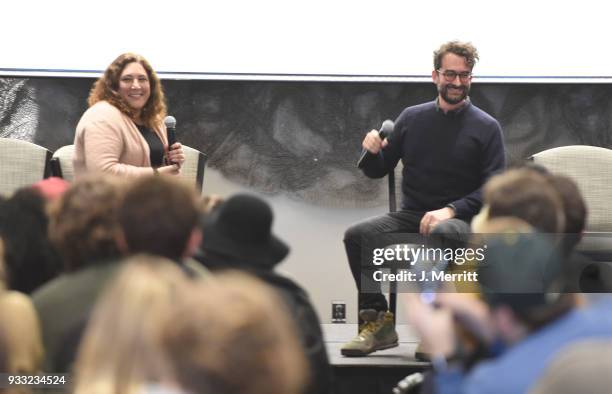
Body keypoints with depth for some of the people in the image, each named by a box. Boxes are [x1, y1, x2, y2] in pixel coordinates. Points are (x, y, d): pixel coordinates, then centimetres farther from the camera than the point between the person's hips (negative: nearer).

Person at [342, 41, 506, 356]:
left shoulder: (486, 127, 1)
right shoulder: (412, 118, 11)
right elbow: (378, 171, 15)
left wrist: (451, 210, -20)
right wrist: (373, 153, -9)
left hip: (461, 221, -4)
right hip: (410, 216, 4)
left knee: (440, 233, -39)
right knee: (356, 235, -21)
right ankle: (376, 321, -19)